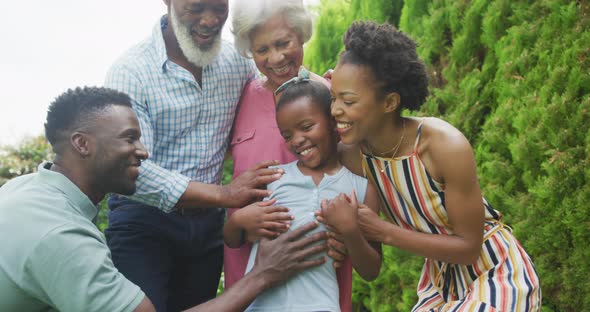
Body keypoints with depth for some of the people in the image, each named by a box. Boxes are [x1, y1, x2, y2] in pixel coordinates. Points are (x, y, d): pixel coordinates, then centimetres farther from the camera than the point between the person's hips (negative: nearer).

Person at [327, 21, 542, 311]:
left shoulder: (446, 146, -28)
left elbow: (469, 247, -21)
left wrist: (384, 232, -27)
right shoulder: (352, 156, -14)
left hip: (496, 275, -5)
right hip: (440, 280, 5)